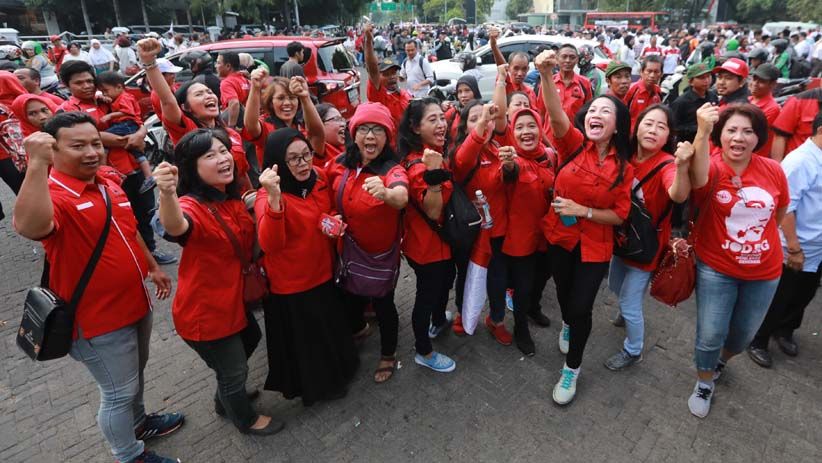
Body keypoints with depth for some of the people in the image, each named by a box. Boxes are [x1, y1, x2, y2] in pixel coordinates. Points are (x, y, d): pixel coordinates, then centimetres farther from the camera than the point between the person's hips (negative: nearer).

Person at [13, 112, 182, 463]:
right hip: (99, 318, -8)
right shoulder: (51, 195, -23)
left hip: (135, 304, 8)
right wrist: (37, 163, -52)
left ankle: (139, 422, 53)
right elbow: (28, 227, -48)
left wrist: (153, 267, 21)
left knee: (136, 374, 28)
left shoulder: (111, 185, 3)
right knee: (119, 392, 11)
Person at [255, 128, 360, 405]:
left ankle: (336, 371, 55)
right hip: (290, 285, -6)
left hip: (322, 273, 7)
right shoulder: (268, 196, -23)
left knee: (330, 329, 27)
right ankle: (312, 385, 42)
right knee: (301, 340, 14)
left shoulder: (320, 178, -5)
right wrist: (274, 198, -52)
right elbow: (270, 244, -40)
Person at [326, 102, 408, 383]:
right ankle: (357, 327, 59)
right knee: (349, 296, 25)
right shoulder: (339, 164, -9)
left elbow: (401, 198, -46)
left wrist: (385, 193, -66)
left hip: (382, 254, -4)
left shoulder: (393, 170, -23)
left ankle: (388, 355, 39)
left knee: (382, 303, 11)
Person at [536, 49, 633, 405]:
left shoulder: (623, 167, -8)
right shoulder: (574, 144, -9)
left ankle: (572, 369, 24)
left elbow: (619, 215, -7)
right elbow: (557, 116, -29)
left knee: (581, 307, 0)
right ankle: (567, 325, 57)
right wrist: (545, 74, -45)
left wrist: (583, 211, -22)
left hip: (595, 246, -1)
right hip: (559, 236, 1)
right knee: (563, 292, 21)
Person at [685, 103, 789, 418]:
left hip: (764, 272, 4)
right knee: (710, 335, 2)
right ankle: (704, 384, 31)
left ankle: (722, 360, 53)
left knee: (744, 333, 20)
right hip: (716, 269, -3)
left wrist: (762, 240, 11)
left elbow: (780, 211, 10)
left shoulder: (774, 170, -9)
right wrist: (702, 132, -58)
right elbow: (698, 179, -45)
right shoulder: (711, 168, -18)